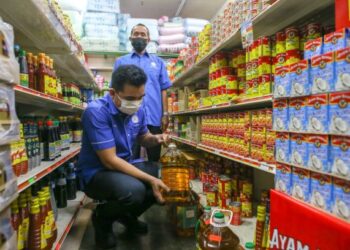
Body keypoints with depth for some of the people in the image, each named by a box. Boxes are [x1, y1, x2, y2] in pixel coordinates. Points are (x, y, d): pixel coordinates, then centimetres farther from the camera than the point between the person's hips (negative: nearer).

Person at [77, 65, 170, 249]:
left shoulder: (138, 110, -3)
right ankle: (102, 218, 1)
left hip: (126, 165, 7)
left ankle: (128, 215, 16)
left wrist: (155, 139, -12)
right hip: (97, 172, -7)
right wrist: (150, 179, -32)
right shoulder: (96, 111, -25)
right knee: (134, 190, -36)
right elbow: (110, 160, -28)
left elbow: (143, 138, 14)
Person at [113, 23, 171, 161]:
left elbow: (163, 89, 8)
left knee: (154, 159, 9)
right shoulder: (120, 62, 13)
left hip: (154, 117, 1)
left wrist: (165, 114, -2)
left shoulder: (158, 62, 14)